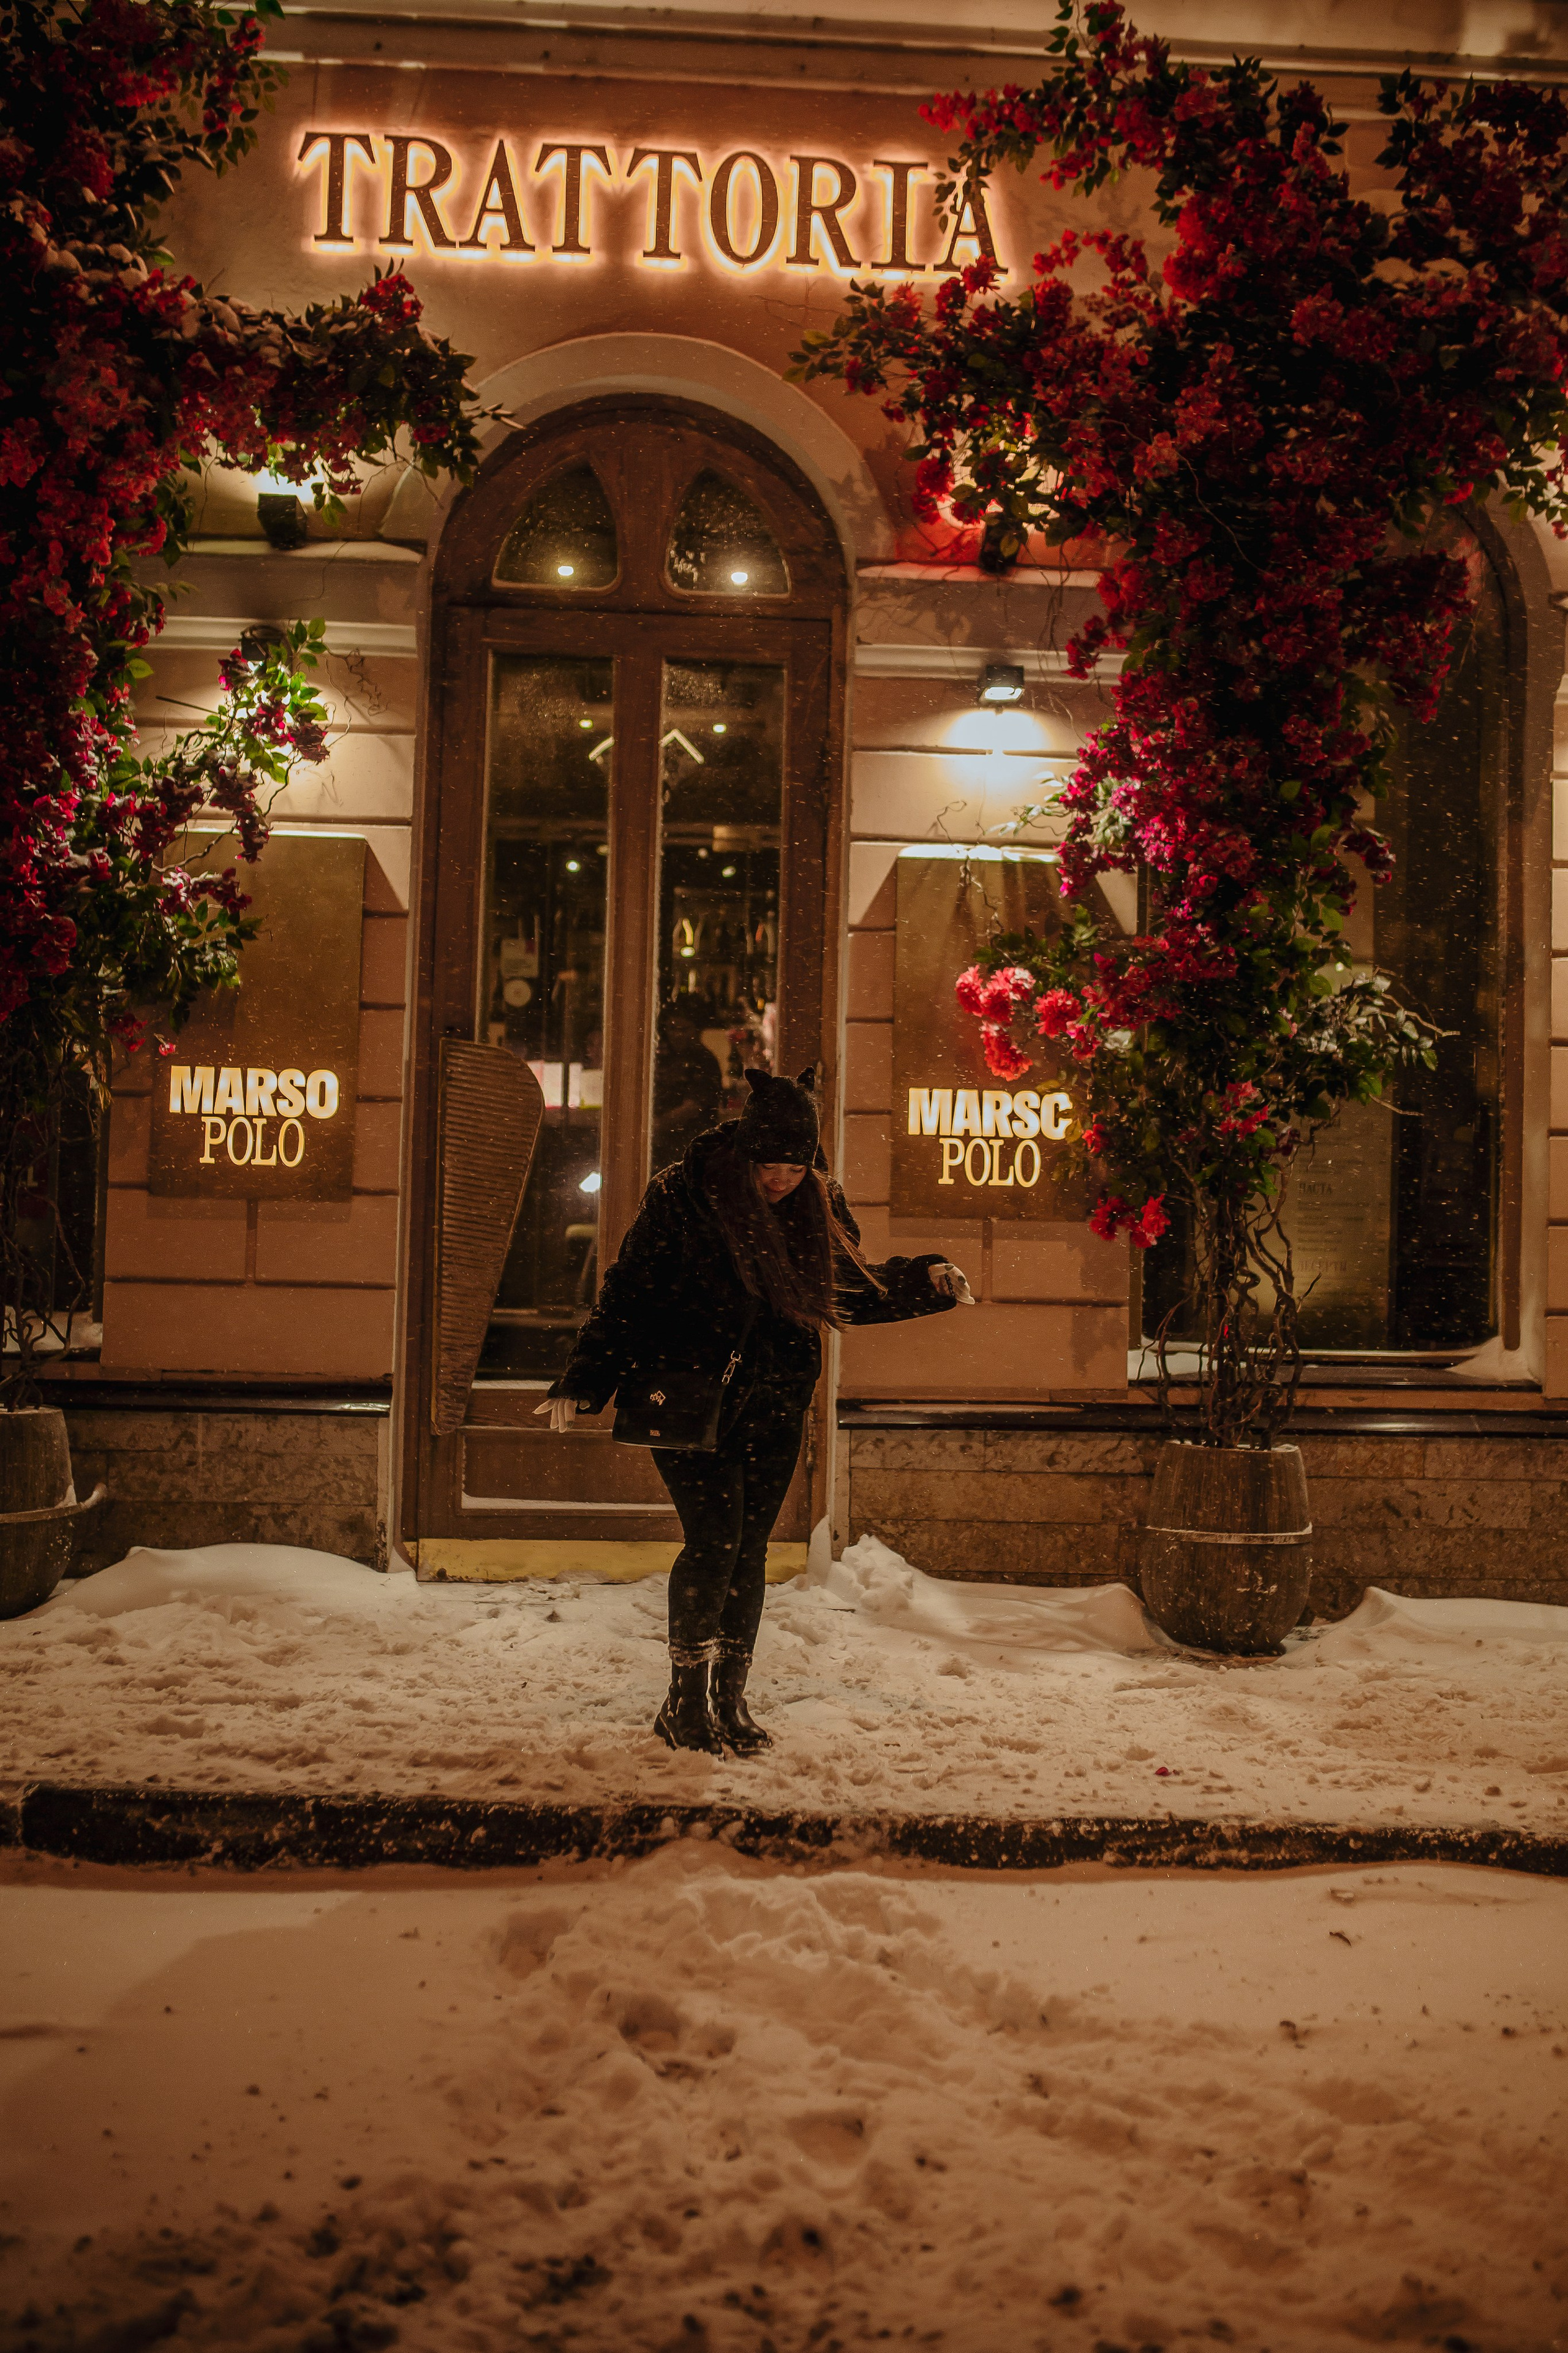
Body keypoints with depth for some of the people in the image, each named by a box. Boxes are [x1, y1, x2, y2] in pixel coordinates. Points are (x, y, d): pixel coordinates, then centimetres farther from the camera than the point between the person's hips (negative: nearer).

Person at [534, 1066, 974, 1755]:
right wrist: (584, 1381, -15)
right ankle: (686, 1704, 6)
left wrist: (925, 1279, 5)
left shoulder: (819, 1206, 4)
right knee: (714, 1539, -10)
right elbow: (627, 1292, -9)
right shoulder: (681, 1196, -10)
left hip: (774, 1406, 4)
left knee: (750, 1548, 7)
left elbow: (852, 1290, 18)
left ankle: (729, 1703, 21)